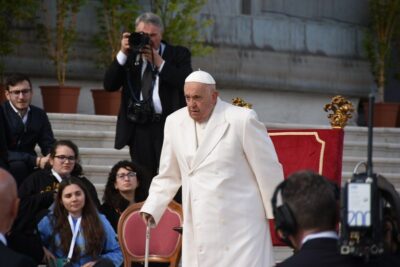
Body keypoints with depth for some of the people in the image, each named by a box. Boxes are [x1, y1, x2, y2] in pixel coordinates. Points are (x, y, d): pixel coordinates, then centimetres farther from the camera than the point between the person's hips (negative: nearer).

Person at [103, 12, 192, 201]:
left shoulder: (178, 54, 6)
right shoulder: (130, 55, 12)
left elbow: (186, 83, -10)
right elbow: (109, 85, 2)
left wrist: (159, 62, -13)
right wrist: (123, 54, -7)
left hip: (169, 127, -3)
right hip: (139, 128, 3)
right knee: (143, 186, 5)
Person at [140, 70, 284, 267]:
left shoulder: (242, 120, -7)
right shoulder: (175, 123, 7)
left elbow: (268, 170, -2)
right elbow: (168, 175, 17)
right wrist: (151, 207, 6)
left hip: (240, 224, -4)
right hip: (199, 227, 4)